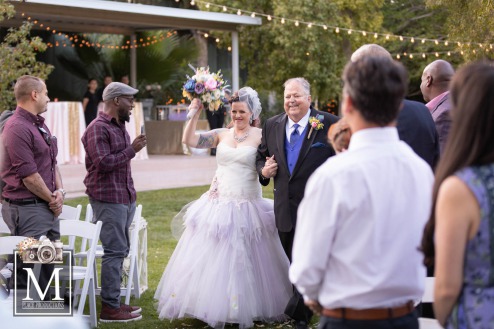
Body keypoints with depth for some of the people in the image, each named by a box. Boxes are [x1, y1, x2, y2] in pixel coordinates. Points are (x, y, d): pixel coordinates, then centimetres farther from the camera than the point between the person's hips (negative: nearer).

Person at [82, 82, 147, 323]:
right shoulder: (98, 128, -12)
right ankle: (109, 308, -5)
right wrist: (132, 150, -15)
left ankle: (113, 301, 16)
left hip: (125, 197, 9)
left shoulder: (120, 126, 16)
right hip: (108, 198, -9)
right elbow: (103, 162, -20)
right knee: (114, 251, -8)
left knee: (120, 250, 10)